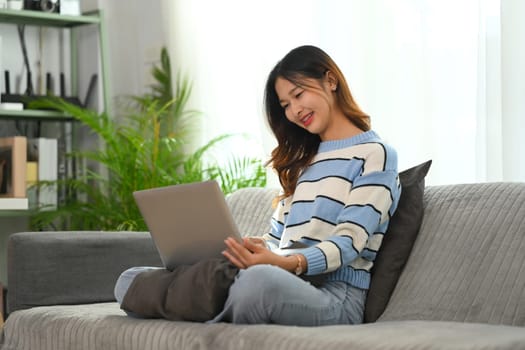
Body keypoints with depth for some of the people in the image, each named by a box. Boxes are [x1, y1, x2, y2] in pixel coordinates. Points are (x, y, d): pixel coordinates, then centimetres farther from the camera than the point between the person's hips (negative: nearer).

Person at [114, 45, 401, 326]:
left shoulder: (375, 154, 4)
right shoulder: (304, 159, 29)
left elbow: (348, 243, -10)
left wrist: (286, 263, -29)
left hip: (335, 293, -7)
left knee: (259, 280, -44)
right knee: (131, 281, -4)